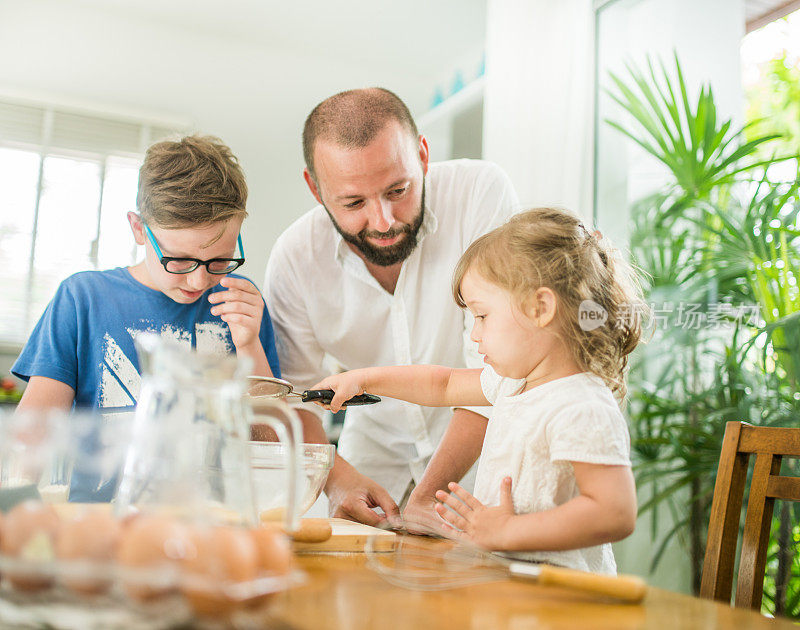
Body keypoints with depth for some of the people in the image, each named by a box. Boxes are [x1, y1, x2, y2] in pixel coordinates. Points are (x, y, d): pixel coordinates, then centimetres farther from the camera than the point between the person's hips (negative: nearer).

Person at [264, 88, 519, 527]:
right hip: (375, 458, 4)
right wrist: (336, 478, -22)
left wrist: (428, 494, -27)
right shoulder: (294, 258, -14)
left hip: (481, 453, -3)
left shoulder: (483, 193, -24)